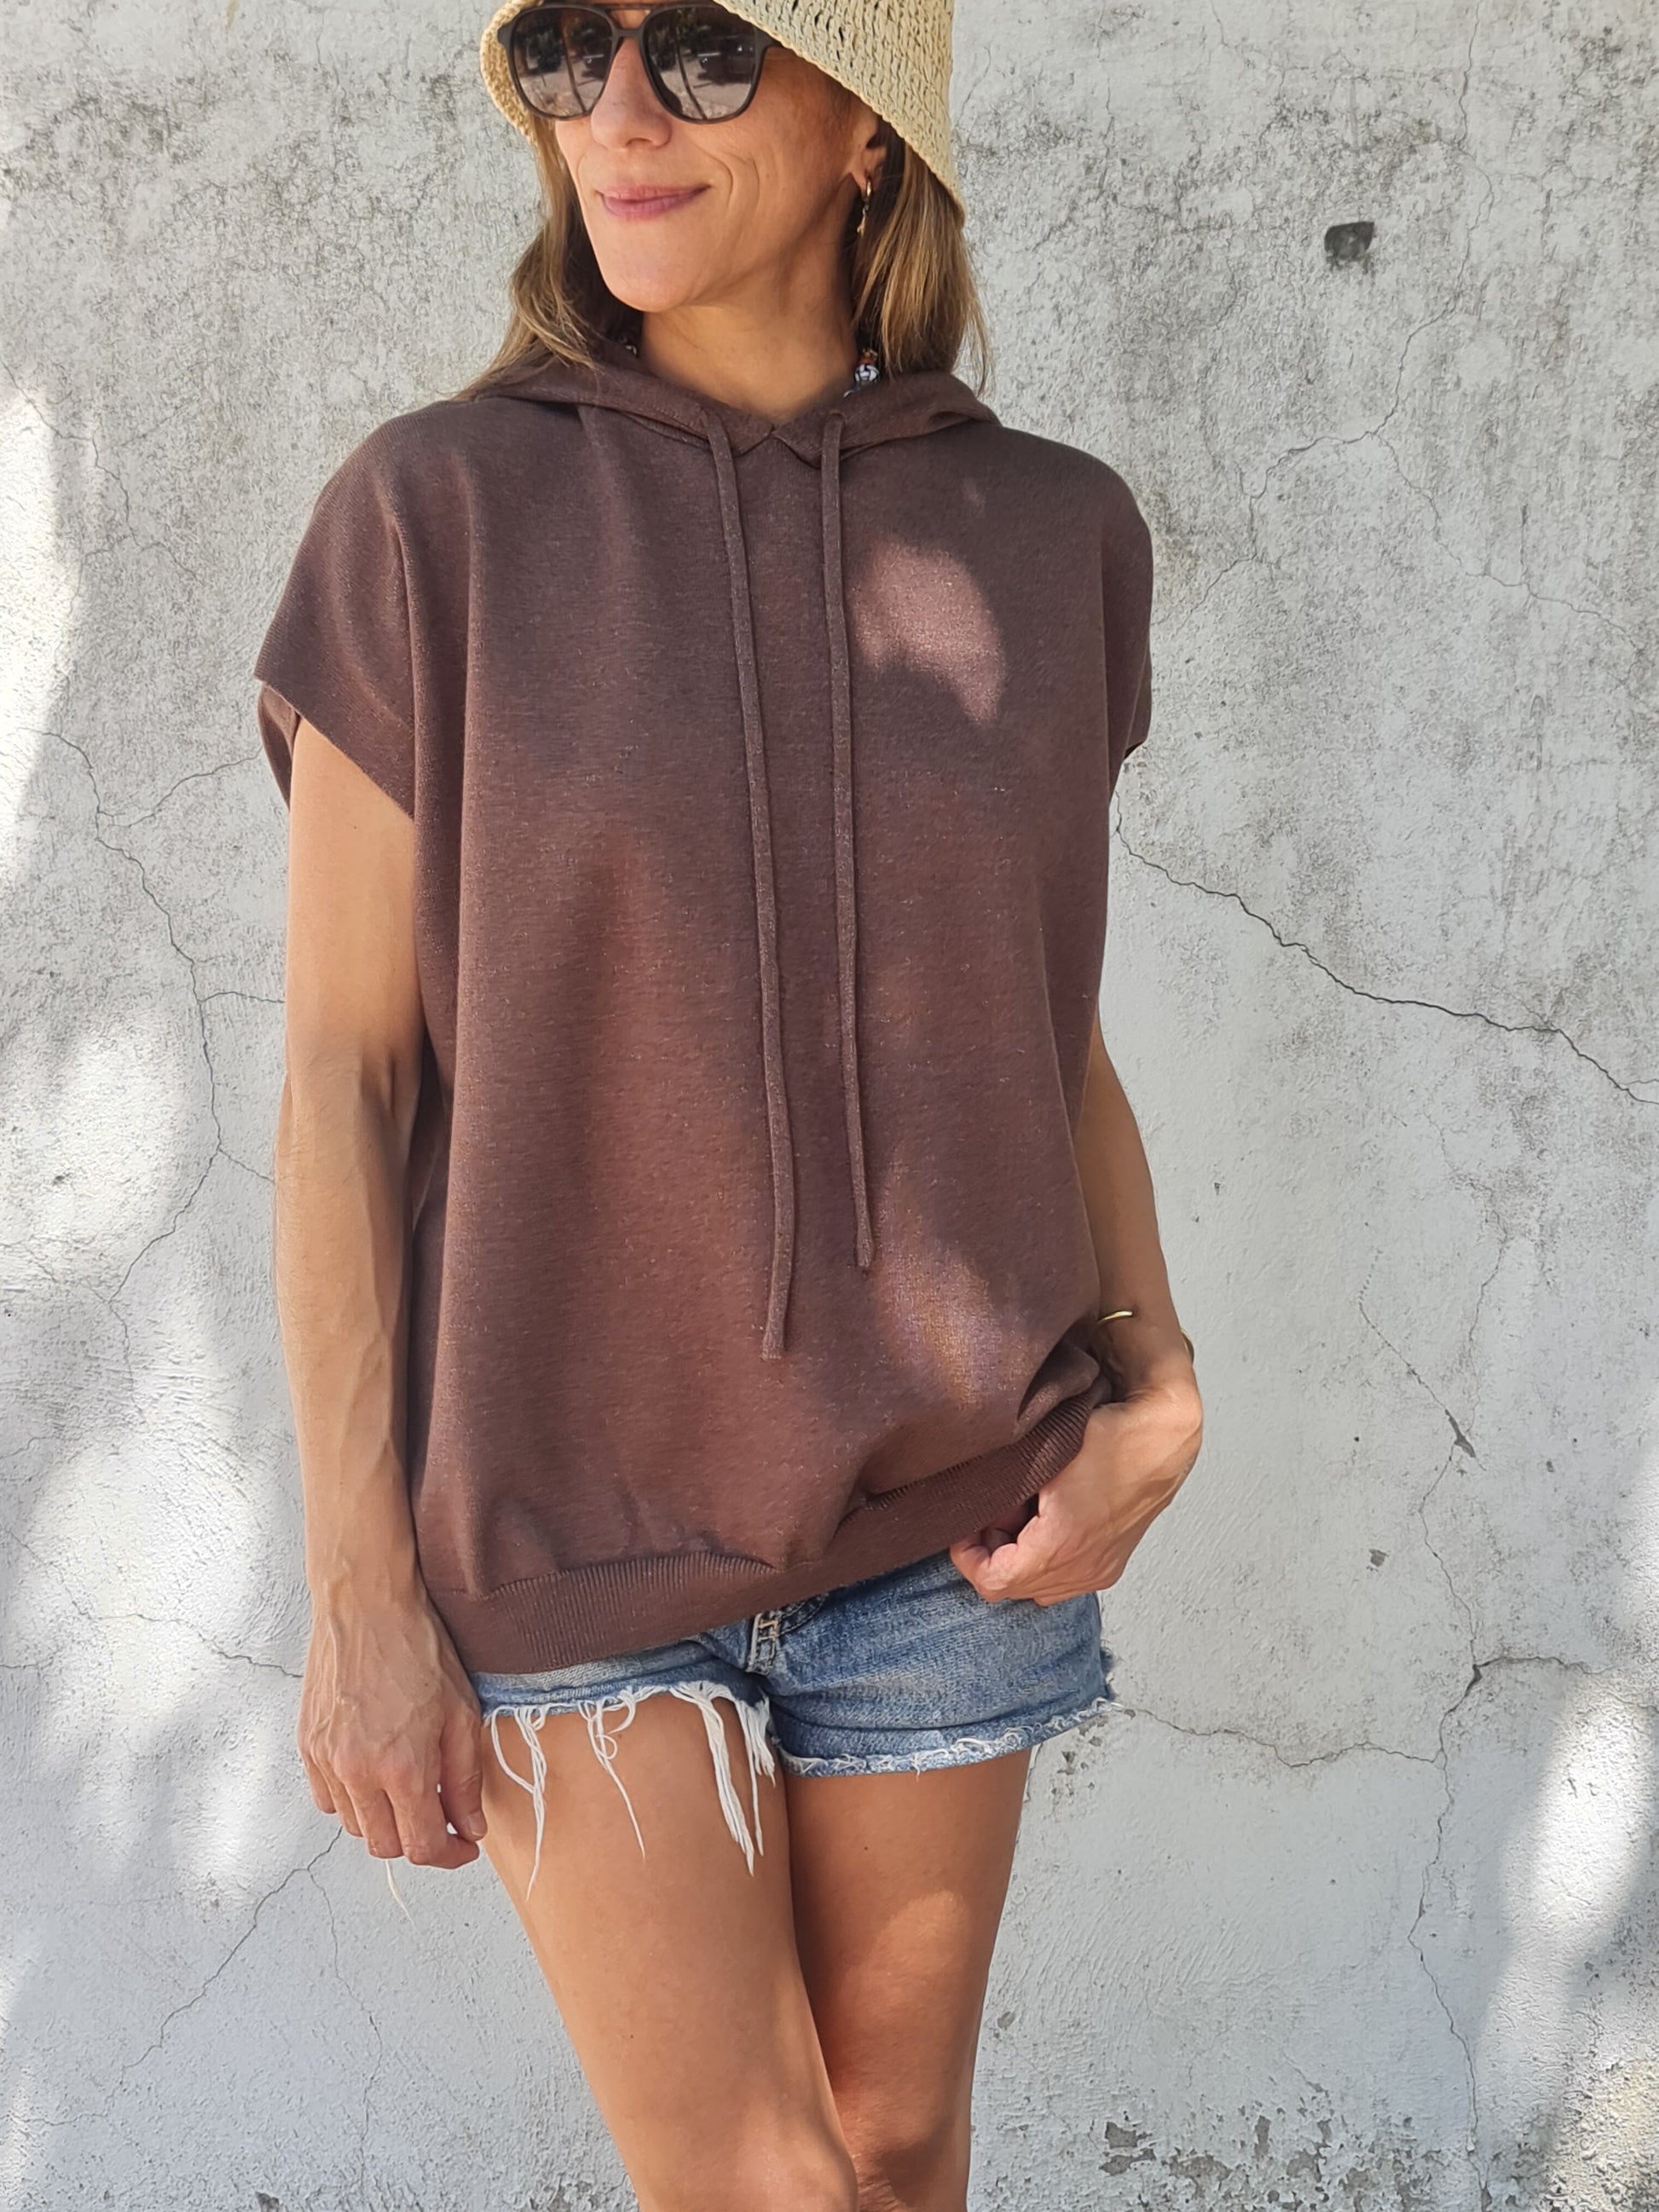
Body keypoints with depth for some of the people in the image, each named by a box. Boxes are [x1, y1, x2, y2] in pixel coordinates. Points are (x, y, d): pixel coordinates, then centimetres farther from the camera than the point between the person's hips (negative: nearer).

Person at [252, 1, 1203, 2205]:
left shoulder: (1049, 533, 0)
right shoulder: (435, 515, -8)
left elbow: (1043, 1023, 9)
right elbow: (343, 1069, -7)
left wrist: (1156, 1384, -6)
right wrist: (359, 1584, -9)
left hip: (940, 1516, 3)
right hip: (567, 1512, -2)